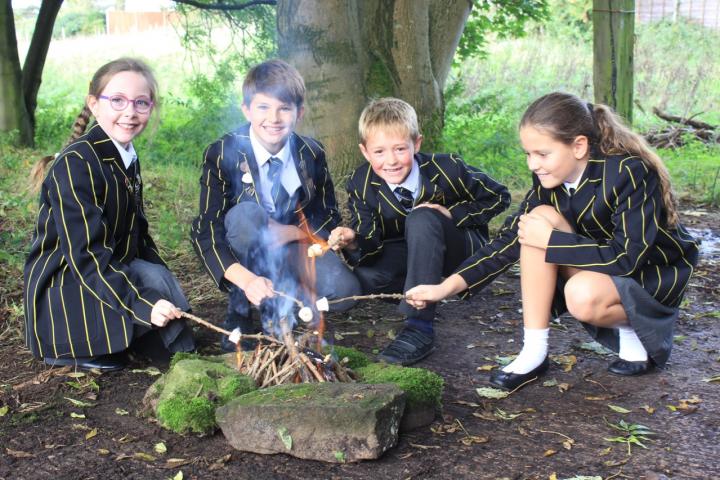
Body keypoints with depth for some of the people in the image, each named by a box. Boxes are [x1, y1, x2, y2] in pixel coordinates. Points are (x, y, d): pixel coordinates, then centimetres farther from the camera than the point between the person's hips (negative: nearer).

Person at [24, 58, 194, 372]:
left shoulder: (128, 159, 7)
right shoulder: (76, 164, -20)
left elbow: (137, 235, 13)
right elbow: (86, 255, -27)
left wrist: (167, 291, 0)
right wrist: (143, 304, -36)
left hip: (110, 272, 9)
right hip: (63, 286, -8)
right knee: (152, 279, -26)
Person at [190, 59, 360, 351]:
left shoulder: (312, 154, -8)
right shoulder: (222, 155, -18)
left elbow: (329, 217, 0)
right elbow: (205, 231, -23)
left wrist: (291, 232, -23)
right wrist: (246, 279, -40)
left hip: (293, 247, 2)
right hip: (244, 258, -2)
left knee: (344, 291, -25)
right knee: (247, 213, -35)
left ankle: (278, 300, 4)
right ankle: (239, 312, -16)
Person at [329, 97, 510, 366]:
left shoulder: (447, 169, -22)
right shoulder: (361, 185, -14)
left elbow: (498, 197, -9)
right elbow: (370, 241, -16)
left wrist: (452, 214, -22)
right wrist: (355, 242, -39)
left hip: (465, 248, -3)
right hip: (411, 253, 4)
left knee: (421, 219, -36)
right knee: (366, 277, -26)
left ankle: (420, 325, -38)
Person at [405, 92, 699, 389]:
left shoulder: (630, 172, -27)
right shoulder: (550, 177, -9)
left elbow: (628, 257, -30)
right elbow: (511, 237, -10)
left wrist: (550, 240, -28)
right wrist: (447, 286, -18)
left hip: (652, 273, -6)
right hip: (601, 264, 6)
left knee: (584, 295, -38)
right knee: (540, 217, -21)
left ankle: (635, 330, -2)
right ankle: (534, 353, -19)